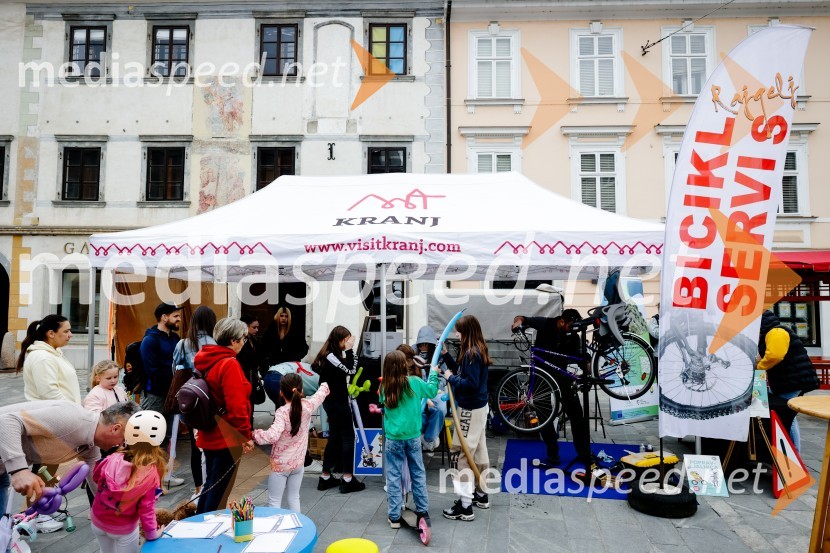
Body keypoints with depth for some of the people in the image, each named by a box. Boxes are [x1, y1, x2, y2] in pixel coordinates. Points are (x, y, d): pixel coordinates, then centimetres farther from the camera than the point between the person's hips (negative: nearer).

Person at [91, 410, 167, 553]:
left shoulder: (113, 459, -20)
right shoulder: (152, 472, -26)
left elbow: (96, 477, 2)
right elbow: (147, 507, -20)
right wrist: (152, 533, -6)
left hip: (98, 521, 3)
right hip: (124, 529, -3)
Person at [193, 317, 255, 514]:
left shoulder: (205, 360, 7)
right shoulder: (229, 364, -21)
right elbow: (236, 406, -24)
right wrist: (245, 435, -15)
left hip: (209, 435, 9)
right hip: (227, 438, -9)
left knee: (211, 484, 24)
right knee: (220, 490, 5)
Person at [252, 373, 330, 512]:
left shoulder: (282, 412, -22)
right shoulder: (307, 406, -10)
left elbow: (272, 436, -35)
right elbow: (320, 395, 10)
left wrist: (254, 434, -21)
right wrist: (324, 386, 30)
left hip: (279, 464, -4)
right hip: (298, 463, 4)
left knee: (274, 501, 7)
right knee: (294, 498, 18)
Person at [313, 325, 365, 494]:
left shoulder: (329, 354, 8)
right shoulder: (331, 356, -21)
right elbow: (350, 370, -23)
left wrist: (348, 351, 1)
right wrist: (349, 350, -20)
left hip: (331, 401, 10)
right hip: (337, 402, -10)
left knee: (334, 437, 16)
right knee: (348, 437, -1)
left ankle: (325, 477, 24)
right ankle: (348, 480, 5)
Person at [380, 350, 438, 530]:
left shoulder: (384, 387, -8)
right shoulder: (415, 382, -8)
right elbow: (432, 391, 9)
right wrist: (433, 373, 23)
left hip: (393, 438, -1)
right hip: (413, 436, 1)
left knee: (393, 476, 8)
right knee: (418, 473, 15)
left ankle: (394, 516, 14)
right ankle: (422, 510, 26)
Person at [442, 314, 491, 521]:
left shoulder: (471, 353, -22)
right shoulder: (477, 351, 8)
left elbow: (470, 384, -26)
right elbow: (462, 371, 13)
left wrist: (450, 378, -14)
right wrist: (445, 355, 8)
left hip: (471, 409, -10)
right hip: (478, 407, 10)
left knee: (465, 455, -4)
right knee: (479, 450, 18)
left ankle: (465, 506, 2)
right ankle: (481, 494, 32)